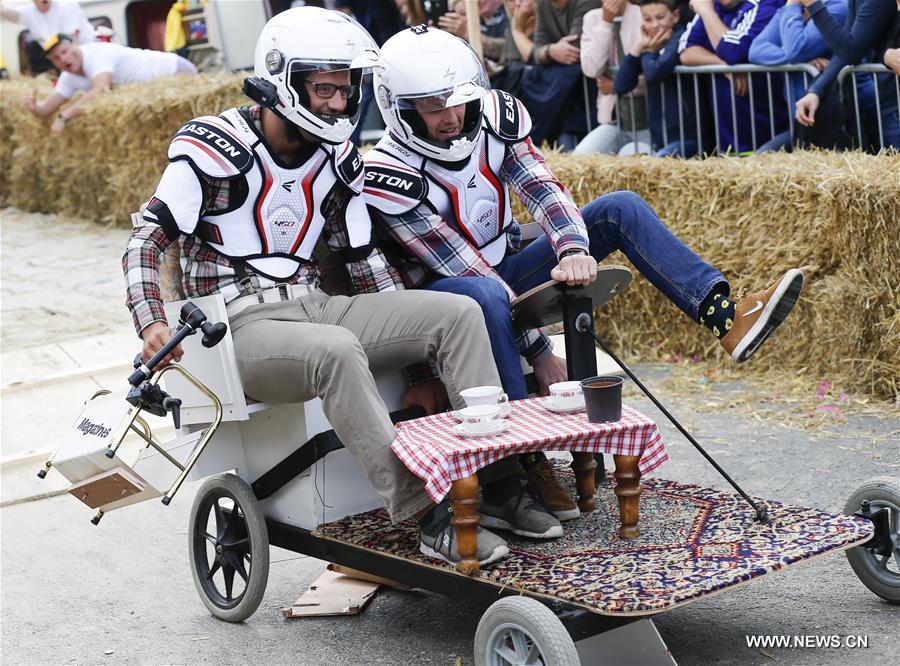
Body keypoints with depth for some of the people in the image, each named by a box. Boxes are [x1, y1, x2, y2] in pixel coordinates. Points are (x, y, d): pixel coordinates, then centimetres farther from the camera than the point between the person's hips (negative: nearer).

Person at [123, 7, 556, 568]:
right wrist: (152, 323, -25)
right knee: (337, 351, -39)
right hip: (242, 326, -7)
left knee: (458, 313, -10)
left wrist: (410, 330, 10)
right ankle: (430, 520, -38)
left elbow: (362, 257, 18)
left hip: (316, 308, 7)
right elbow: (148, 241, -9)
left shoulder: (337, 157, 11)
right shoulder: (215, 148, -9)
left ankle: (501, 482, -13)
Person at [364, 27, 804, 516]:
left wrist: (573, 250, -41)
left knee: (620, 208, -8)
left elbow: (540, 187, -19)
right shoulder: (390, 178, -24)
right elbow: (469, 270, -26)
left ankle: (726, 316, -23)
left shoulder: (494, 115, -8)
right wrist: (539, 353, -26)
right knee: (486, 295, -43)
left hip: (504, 270, 6)